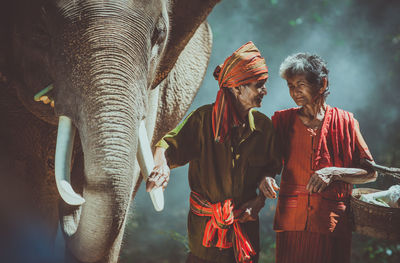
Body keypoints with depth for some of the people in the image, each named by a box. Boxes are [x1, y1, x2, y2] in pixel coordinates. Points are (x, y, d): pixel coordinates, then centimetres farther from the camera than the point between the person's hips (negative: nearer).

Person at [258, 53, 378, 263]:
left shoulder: (344, 121, 2)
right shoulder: (282, 120, 6)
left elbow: (371, 173, 2)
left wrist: (333, 173, -14)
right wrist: (263, 177, -15)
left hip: (333, 222, -1)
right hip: (291, 223, 1)